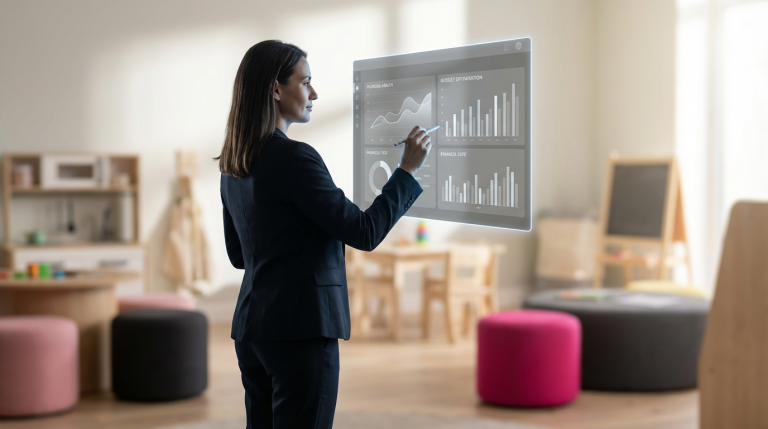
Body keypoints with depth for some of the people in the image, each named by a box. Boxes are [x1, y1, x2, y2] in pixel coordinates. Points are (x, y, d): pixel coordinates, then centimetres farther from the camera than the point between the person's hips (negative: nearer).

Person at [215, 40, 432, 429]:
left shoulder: (233, 164, 10)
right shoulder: (293, 157, -16)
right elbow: (365, 233, -13)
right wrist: (408, 169, -6)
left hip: (250, 326, 9)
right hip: (300, 329, -9)